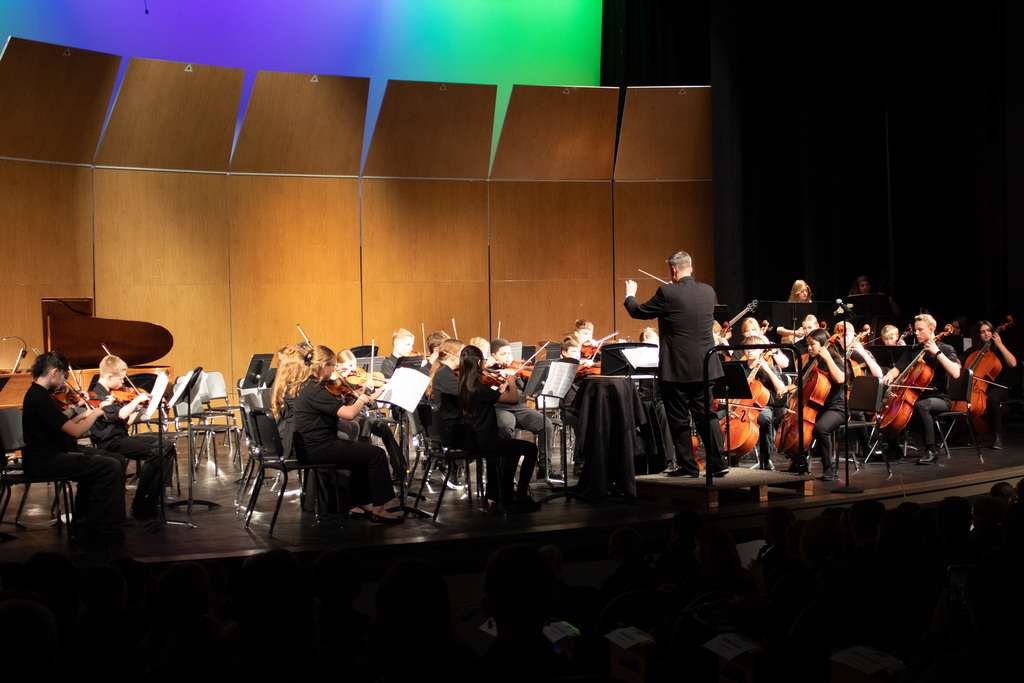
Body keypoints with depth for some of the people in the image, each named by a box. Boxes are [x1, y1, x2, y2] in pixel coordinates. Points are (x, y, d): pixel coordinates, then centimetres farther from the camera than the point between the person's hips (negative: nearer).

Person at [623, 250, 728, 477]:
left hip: (677, 369, -5)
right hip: (705, 368, 5)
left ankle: (688, 466, 9)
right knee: (705, 416, 13)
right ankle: (717, 463, 11)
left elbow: (639, 312, -1)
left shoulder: (667, 293, -14)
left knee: (679, 420, 5)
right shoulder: (708, 291, 2)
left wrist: (630, 295, 20)